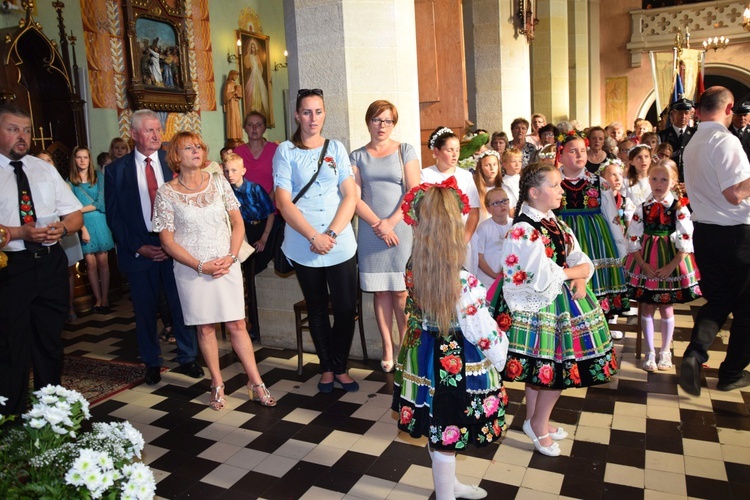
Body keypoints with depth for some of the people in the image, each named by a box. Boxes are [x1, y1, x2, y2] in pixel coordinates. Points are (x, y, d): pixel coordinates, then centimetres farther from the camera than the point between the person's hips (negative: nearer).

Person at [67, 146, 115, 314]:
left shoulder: (98, 177, 5)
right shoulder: (70, 181, 4)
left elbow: (101, 203, -3)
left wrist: (81, 209, -10)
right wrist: (82, 228, -10)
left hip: (99, 222, 0)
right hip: (82, 224, 0)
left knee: (103, 261, 0)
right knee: (91, 263, 2)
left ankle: (105, 298, 8)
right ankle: (97, 299, 12)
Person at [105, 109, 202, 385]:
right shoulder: (116, 170, 2)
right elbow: (114, 217, 1)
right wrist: (137, 248, -8)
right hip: (138, 250, 0)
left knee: (182, 305, 7)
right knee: (145, 309, 10)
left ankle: (187, 358, 24)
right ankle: (151, 363, 27)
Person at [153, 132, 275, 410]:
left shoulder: (218, 182, 3)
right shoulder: (166, 193, -4)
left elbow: (238, 223, 5)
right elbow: (167, 240, -5)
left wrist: (230, 257, -9)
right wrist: (201, 266, -13)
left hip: (227, 266, 1)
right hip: (191, 270, -1)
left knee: (237, 324, 3)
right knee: (205, 327, 8)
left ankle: (256, 384, 11)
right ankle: (217, 385, 22)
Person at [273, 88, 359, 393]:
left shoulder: (336, 148, 8)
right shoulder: (285, 151, 2)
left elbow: (350, 196, 2)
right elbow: (283, 201, -6)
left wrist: (332, 234, -11)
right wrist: (314, 236, -15)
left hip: (341, 245, 1)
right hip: (303, 247, -1)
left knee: (346, 308, 2)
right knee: (317, 310, 12)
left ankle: (340, 367, 20)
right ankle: (326, 368, 26)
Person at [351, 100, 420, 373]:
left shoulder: (405, 151, 6)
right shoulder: (357, 156, 9)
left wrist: (390, 222, -11)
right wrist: (377, 224, -11)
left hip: (401, 229, -1)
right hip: (371, 232, 2)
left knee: (401, 291, 0)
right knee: (380, 290, 5)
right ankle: (387, 346, 15)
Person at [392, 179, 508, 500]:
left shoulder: (413, 269, -9)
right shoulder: (463, 283, -28)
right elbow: (483, 332, -19)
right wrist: (500, 351, -2)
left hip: (425, 356, 7)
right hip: (456, 363, -7)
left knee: (436, 429, 25)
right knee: (447, 435, 11)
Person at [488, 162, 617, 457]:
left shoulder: (555, 222, 10)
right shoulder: (523, 230, -17)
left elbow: (579, 258, 9)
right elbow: (544, 277, -21)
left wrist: (580, 279, -12)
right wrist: (577, 270, -7)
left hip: (563, 299, 8)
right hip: (538, 305, -8)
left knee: (541, 369, 16)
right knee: (558, 368, -2)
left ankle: (536, 421, 32)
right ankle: (538, 424, 19)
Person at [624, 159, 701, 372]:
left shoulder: (679, 208, -7)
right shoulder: (642, 208, -2)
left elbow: (686, 242, -9)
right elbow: (633, 239, -2)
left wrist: (671, 266, -14)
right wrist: (643, 264, -11)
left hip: (671, 263, -1)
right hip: (646, 263, 2)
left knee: (666, 308, 9)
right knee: (647, 307, 6)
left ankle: (665, 351, 25)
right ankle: (650, 352, 19)